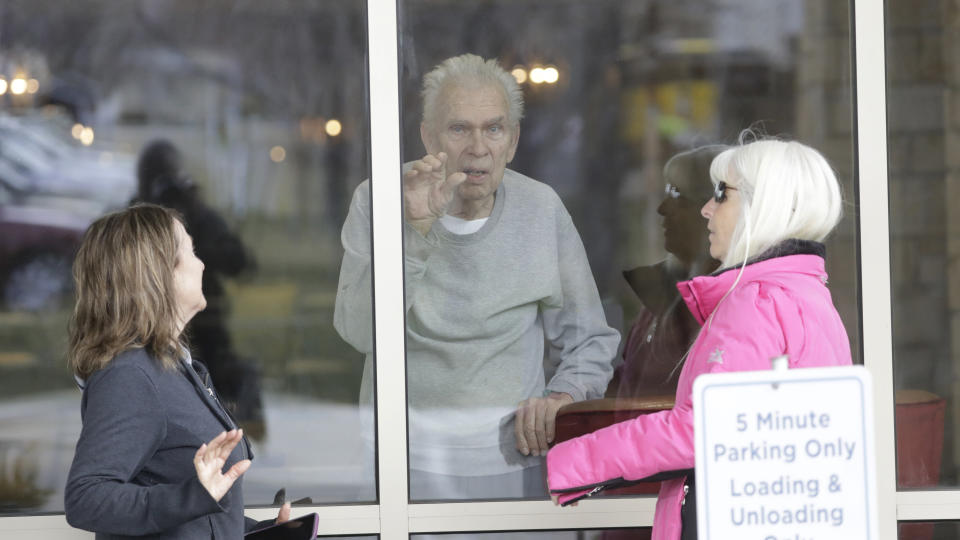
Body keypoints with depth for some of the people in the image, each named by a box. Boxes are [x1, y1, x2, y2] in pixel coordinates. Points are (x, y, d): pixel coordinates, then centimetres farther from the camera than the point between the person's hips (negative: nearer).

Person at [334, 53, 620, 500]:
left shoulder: (541, 209, 5)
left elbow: (591, 341, 13)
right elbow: (361, 332, -14)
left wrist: (562, 396, -7)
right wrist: (415, 229, -22)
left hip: (512, 460, 1)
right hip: (405, 461, -1)